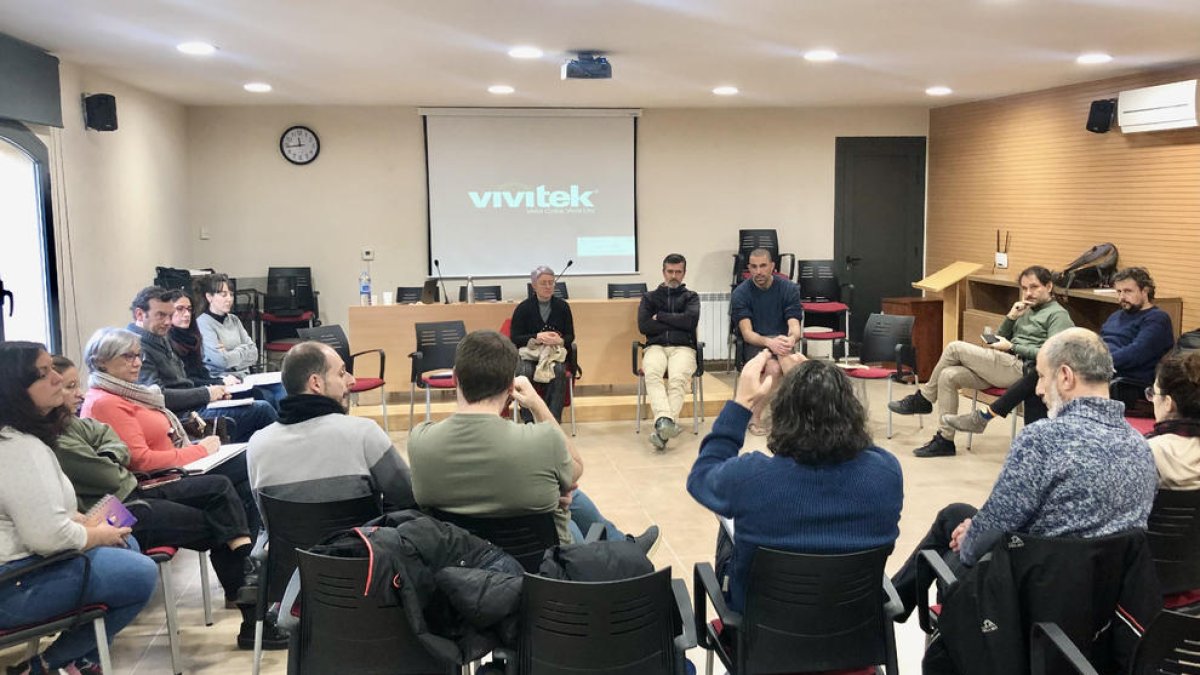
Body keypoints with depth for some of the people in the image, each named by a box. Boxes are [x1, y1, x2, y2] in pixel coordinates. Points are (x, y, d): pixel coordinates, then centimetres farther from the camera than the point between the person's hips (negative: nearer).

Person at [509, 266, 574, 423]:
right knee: (525, 372, -33)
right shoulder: (523, 308, 3)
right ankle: (529, 420, -29)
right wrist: (537, 337, -18)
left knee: (559, 371, -33)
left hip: (556, 351, 1)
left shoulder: (562, 306, 7)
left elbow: (570, 336, 7)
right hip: (528, 352, -1)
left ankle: (553, 419, -33)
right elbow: (515, 338, -2)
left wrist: (559, 340, -18)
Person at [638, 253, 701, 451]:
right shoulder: (649, 297, 23)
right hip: (656, 347, 1)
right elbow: (643, 325, 4)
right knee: (652, 373, -36)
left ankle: (663, 427, -48)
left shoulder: (691, 297, 22)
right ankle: (664, 421, -53)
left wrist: (660, 317, 3)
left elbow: (691, 320, -1)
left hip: (683, 347, -1)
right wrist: (676, 323, 2)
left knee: (677, 378, -35)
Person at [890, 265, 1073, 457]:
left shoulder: (1058, 314, 0)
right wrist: (1011, 317, 6)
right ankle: (945, 440, -11)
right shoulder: (1027, 311, 25)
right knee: (948, 375, -14)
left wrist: (1011, 347, -12)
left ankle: (923, 399, 0)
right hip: (1004, 366, 8)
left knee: (955, 348, -16)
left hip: (1020, 369, -8)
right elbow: (1000, 338, 23)